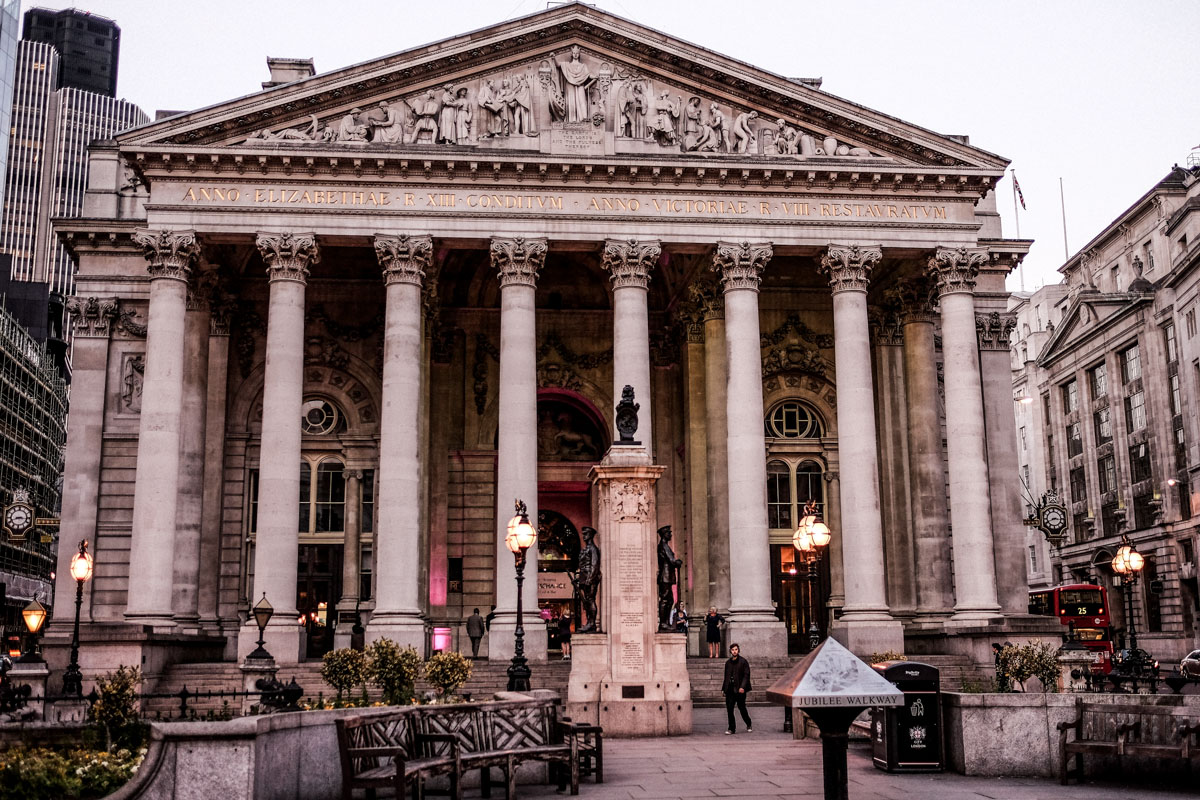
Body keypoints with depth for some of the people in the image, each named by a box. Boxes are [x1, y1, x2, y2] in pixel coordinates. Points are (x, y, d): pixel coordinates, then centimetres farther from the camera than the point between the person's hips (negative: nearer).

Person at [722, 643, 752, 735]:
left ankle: (749, 725, 25)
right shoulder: (728, 663, 13)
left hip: (739, 689, -4)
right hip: (730, 689, 4)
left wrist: (742, 687, -19)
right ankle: (731, 728, 7)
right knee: (729, 709, -1)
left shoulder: (743, 661, -3)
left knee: (742, 708, 4)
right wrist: (724, 688, 11)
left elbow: (746, 675, -9)